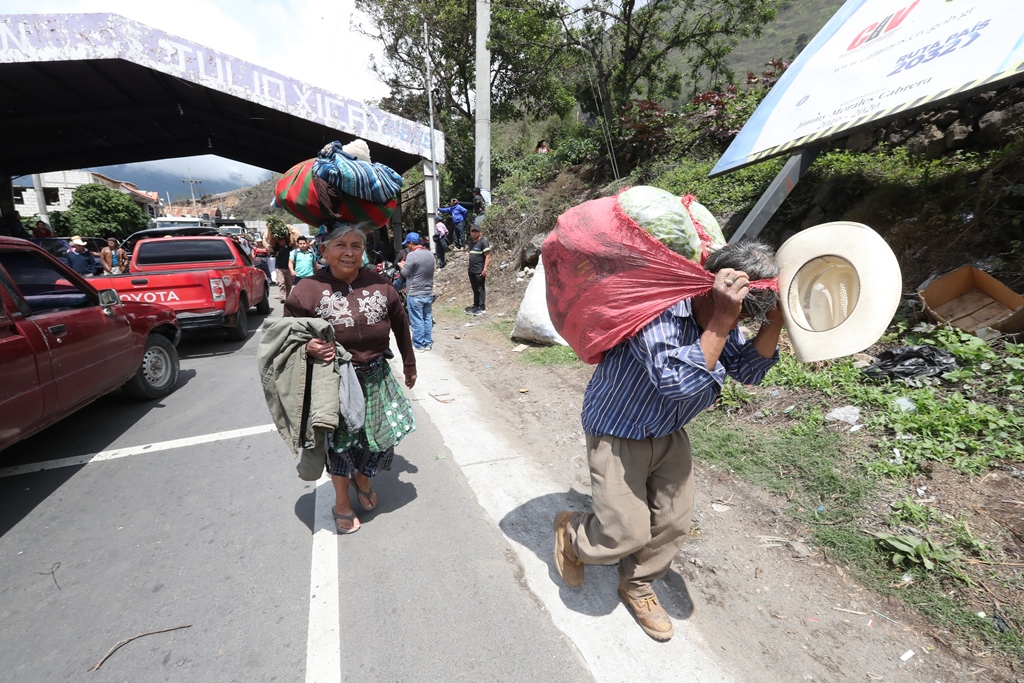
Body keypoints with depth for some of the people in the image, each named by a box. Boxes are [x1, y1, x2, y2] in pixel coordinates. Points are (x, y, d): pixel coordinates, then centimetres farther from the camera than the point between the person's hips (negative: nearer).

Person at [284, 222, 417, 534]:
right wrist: (307, 347, -26)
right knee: (340, 441, 13)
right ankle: (342, 502, 39)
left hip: (376, 378, 3)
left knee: (383, 436, 14)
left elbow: (400, 324, 8)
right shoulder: (307, 290, -12)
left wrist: (409, 365, 15)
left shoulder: (379, 285, -4)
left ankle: (363, 479, 49)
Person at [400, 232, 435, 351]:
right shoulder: (429, 254, 7)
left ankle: (418, 345, 8)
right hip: (428, 292, 7)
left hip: (415, 294, -7)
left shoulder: (412, 255, -17)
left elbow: (404, 273, -13)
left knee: (417, 321, 1)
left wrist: (402, 266, 8)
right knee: (427, 318, 12)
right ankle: (428, 343, 19)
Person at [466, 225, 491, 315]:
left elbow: (487, 256, -13)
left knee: (481, 290, -3)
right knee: (475, 290, 13)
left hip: (479, 271, -8)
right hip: (471, 270, 8)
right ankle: (475, 306, 20)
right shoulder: (471, 242, 15)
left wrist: (485, 269, -20)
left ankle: (481, 308, 2)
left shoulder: (483, 241, -8)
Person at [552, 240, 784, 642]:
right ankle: (570, 532, 31)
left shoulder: (723, 314, -5)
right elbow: (679, 382, -39)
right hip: (618, 433, -7)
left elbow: (748, 372, -3)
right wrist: (720, 320, -39)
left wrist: (776, 319, -16)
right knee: (627, 533, -3)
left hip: (669, 434, 8)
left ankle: (637, 586, 40)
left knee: (673, 523, 12)